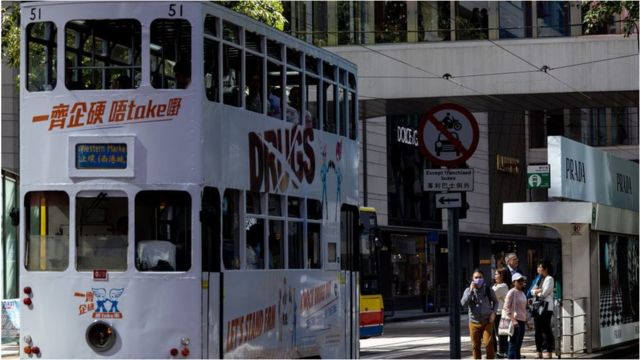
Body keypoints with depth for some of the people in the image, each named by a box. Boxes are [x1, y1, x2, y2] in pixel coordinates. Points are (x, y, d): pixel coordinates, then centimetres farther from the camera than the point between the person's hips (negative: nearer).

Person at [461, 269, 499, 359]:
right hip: (474, 322, 1)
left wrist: (493, 313, -2)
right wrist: (471, 290, -17)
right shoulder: (468, 290, 1)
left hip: (487, 322, -1)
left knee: (488, 343, -12)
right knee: (475, 346, 5)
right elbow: (463, 303, -13)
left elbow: (495, 302, 13)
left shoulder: (488, 290, 1)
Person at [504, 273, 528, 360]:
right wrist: (513, 320, -21)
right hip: (515, 321, -9)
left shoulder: (522, 293, 16)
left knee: (518, 345, 12)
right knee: (513, 345, -9)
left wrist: (526, 320, 20)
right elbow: (506, 308, -14)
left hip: (522, 321, 9)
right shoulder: (512, 292, -9)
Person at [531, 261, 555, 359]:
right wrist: (539, 290, -7)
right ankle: (539, 352, 13)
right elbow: (532, 291, 13)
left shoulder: (549, 279, -5)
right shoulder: (539, 279, 20)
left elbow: (544, 293, -13)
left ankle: (549, 351, -7)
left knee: (546, 330, -8)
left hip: (546, 307, -8)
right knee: (538, 330, 9)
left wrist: (536, 292, 4)